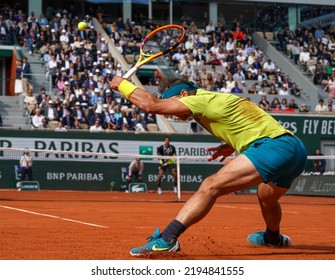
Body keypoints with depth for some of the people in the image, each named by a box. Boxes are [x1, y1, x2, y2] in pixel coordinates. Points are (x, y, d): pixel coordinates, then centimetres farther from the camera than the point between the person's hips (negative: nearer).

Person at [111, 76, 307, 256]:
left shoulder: (203, 99, -5)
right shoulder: (220, 100, 23)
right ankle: (273, 237, 65)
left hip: (274, 145, -10)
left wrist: (122, 84, 3)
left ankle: (167, 239, -32)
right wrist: (232, 146, 22)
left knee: (210, 186, -20)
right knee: (267, 198, 38)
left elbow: (150, 104, -10)